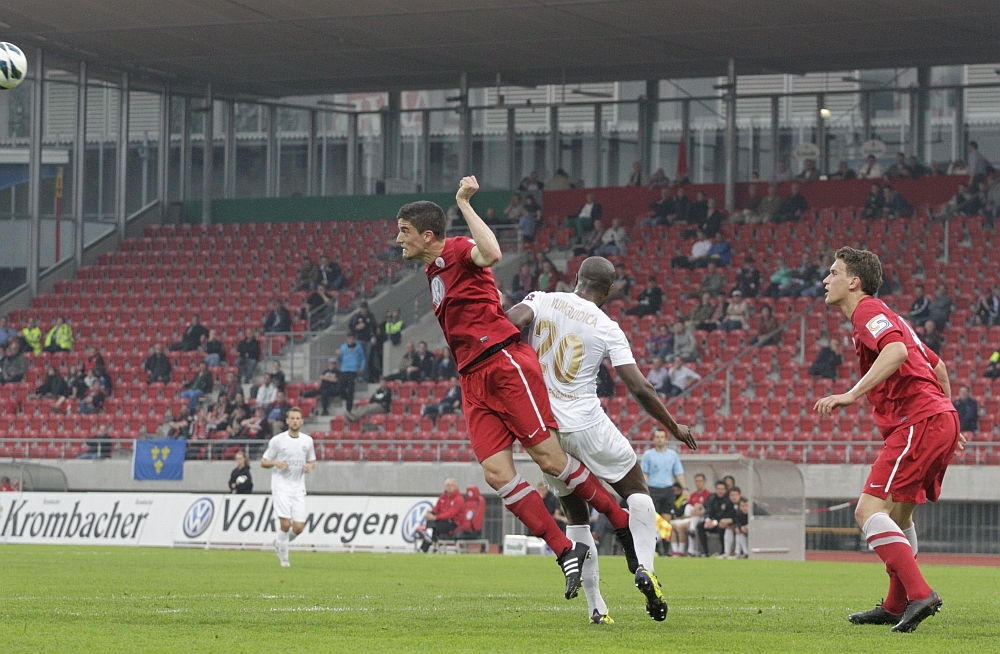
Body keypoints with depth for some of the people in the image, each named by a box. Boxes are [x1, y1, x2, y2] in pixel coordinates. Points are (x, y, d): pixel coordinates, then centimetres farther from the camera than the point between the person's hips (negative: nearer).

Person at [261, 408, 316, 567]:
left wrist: (310, 466, -5)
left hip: (298, 488, 3)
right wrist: (275, 463, -18)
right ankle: (284, 558, 3)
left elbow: (312, 461, 19)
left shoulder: (307, 440, 7)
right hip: (281, 487, -3)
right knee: (286, 524, -15)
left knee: (298, 527, -4)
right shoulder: (277, 440, -3)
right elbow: (263, 462, 3)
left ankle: (279, 543, 26)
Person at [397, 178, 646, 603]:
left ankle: (624, 523, 5)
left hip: (505, 363, -8)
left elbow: (492, 254, -29)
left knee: (549, 459, -10)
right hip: (472, 380, 8)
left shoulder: (460, 251, -5)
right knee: (497, 474, -9)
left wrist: (464, 204, -24)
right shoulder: (432, 272, 21)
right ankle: (565, 551, -6)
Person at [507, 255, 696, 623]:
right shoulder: (608, 329, -4)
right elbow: (639, 388, -5)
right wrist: (674, 427, 8)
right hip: (586, 425, -3)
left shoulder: (542, 301, 2)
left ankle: (595, 606, 13)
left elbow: (512, 322, -19)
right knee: (636, 490, 14)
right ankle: (644, 567, -10)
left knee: (576, 516, 17)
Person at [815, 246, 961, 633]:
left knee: (869, 509, -16)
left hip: (919, 423, -11)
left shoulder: (869, 311, -6)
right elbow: (937, 365, 30)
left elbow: (897, 351, -28)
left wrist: (852, 394, -32)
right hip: (940, 418, 11)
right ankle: (896, 607, 28)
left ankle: (919, 594, -25)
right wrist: (950, 422, 34)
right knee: (898, 514, 22)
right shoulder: (881, 316, 25)